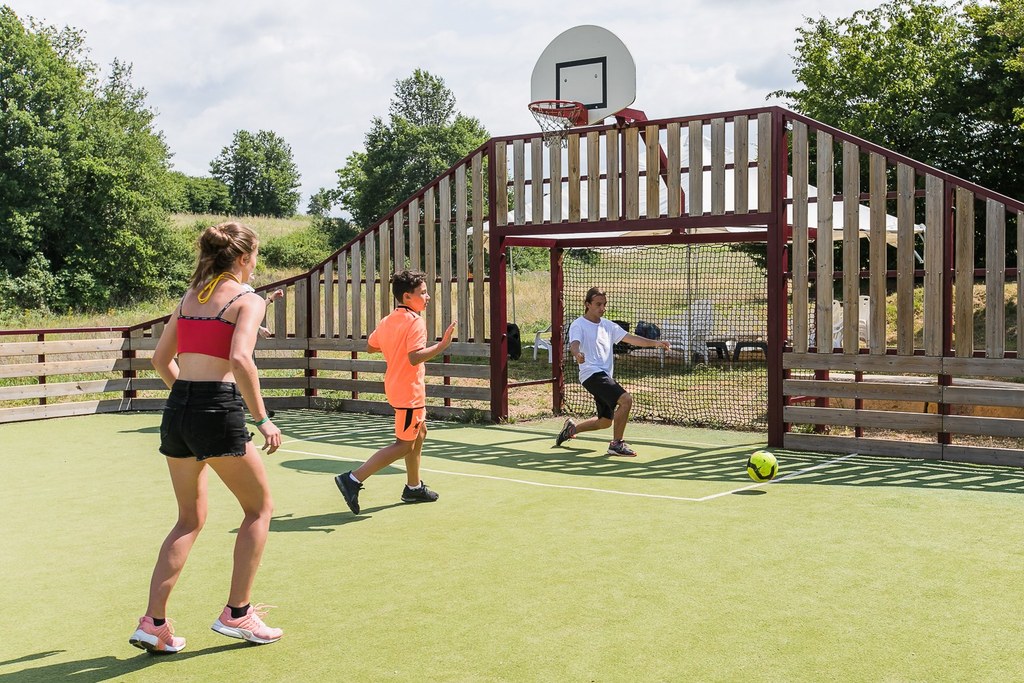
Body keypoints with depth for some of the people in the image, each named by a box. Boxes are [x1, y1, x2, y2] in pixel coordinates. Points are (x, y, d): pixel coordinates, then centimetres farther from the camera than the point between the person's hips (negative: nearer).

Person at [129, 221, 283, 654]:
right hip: (218, 412, -7)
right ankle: (236, 613, 15)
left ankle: (153, 622, 14)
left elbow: (161, 359, 20)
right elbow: (240, 359, -21)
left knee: (190, 519, 20)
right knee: (259, 507, 14)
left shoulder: (189, 297, 15)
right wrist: (262, 419, -16)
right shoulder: (247, 300, -5)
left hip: (177, 409, 7)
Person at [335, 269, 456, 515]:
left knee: (419, 432, 23)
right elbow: (415, 357, -31)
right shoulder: (415, 322, -19)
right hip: (409, 391, -10)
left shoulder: (388, 321, 6)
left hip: (396, 386, 10)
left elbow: (371, 346, 17)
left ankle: (413, 487, 34)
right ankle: (353, 480, -8)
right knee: (404, 444, -3)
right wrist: (441, 345, -28)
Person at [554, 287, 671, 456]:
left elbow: (630, 338, 10)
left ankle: (572, 428, 36)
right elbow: (574, 344, -23)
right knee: (626, 399, -23)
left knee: (605, 421, 15)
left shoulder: (608, 326, 16)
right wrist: (577, 354, -47)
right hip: (592, 374, -9)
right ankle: (617, 444, -13)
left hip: (605, 376, 9)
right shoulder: (578, 325, -5)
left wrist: (655, 342, -3)